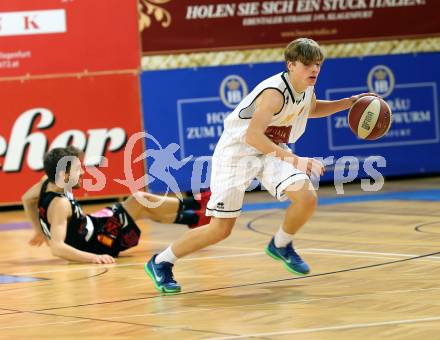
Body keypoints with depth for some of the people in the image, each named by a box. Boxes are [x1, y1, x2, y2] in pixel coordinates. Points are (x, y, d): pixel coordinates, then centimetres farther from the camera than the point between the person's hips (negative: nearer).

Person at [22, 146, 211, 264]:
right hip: (94, 244, -9)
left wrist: (40, 231, 21)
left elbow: (26, 199, 14)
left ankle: (194, 205, 20)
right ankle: (194, 218, 10)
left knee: (140, 201, 10)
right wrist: (92, 257, -45)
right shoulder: (59, 204, -33)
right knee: (140, 201, -6)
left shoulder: (48, 183, -7)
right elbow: (56, 247, -40)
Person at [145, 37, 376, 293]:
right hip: (237, 150, -7)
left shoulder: (307, 89, -2)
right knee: (221, 228, -8)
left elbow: (311, 109, 24)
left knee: (308, 198, -15)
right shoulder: (275, 92, -29)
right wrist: (293, 159, -44)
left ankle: (281, 246, 15)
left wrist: (347, 103, 11)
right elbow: (252, 136, -39)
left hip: (271, 151, 7)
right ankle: (160, 263, 9)